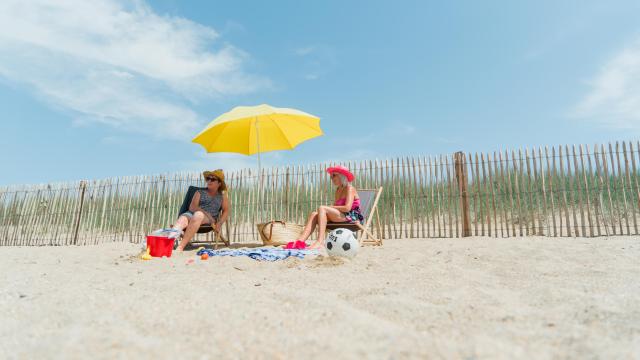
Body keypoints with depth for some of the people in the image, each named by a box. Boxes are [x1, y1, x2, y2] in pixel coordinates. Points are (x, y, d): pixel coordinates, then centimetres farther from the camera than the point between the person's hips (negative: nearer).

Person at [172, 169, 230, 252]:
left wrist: (219, 223, -12)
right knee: (182, 219, -33)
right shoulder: (200, 193, 19)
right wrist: (206, 213, -14)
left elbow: (226, 211, 7)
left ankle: (180, 247, -48)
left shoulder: (222, 196, 20)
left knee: (198, 215, -36)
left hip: (209, 220, -2)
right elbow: (192, 207, 4)